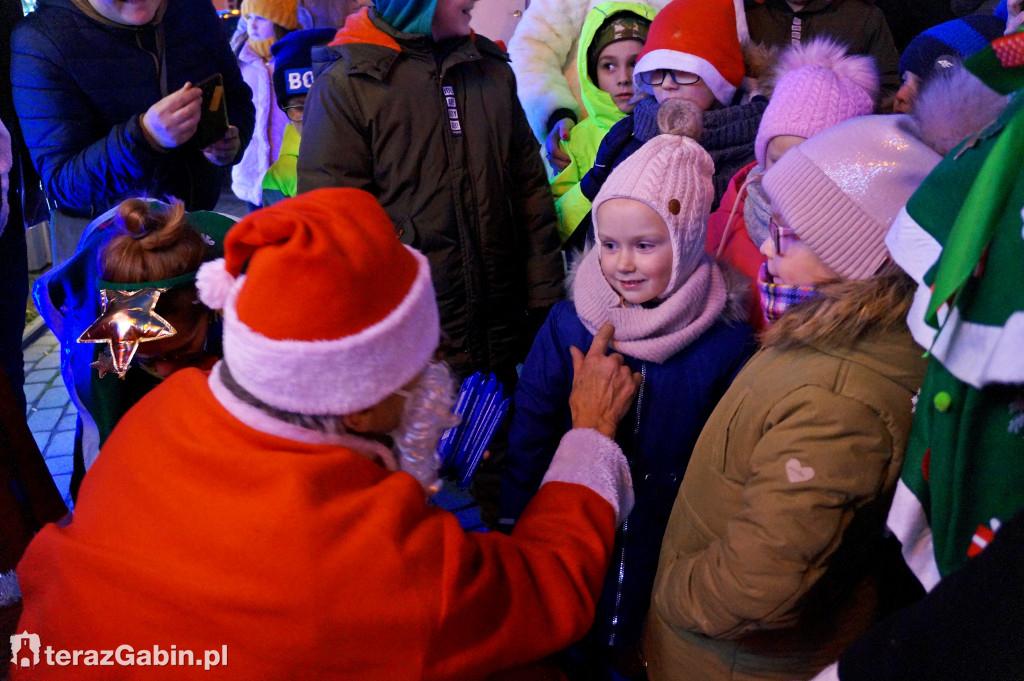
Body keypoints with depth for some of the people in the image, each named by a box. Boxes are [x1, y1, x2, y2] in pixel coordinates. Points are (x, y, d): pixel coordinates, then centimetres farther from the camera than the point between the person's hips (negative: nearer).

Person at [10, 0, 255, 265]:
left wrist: (233, 139, -14)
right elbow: (60, 182, -22)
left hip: (200, 215, 4)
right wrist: (144, 137, -40)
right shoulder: (39, 41, -18)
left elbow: (238, 97, 10)